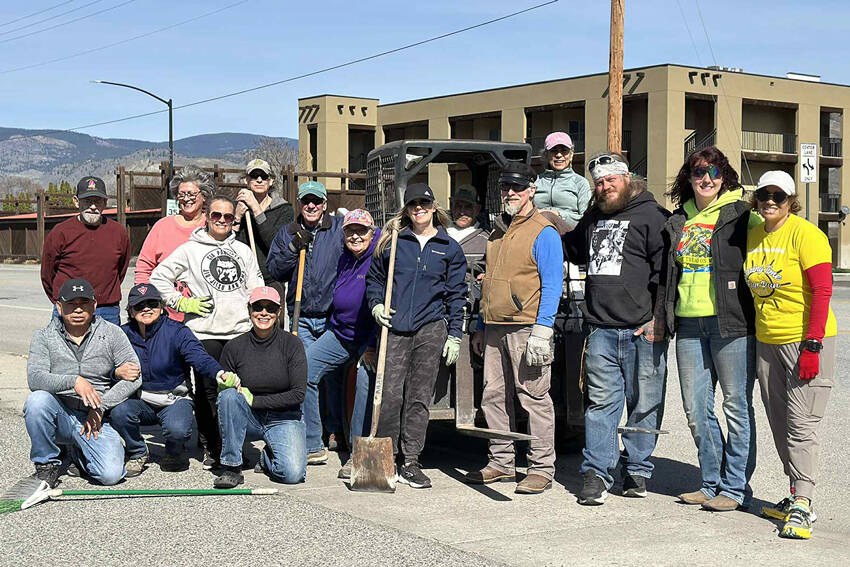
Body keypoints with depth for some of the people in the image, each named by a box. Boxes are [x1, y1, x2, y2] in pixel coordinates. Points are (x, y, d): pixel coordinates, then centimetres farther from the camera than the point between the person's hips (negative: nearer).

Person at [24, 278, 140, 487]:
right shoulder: (44, 336, 2)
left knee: (110, 473, -23)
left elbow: (134, 378, -3)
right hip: (60, 414, 0)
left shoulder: (112, 333, 3)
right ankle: (47, 463, -8)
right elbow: (34, 378, -13)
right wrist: (73, 381, -28)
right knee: (37, 400, -33)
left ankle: (79, 455, 15)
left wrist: (100, 407, -10)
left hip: (97, 418, 0)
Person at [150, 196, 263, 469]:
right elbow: (159, 276, 6)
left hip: (241, 331, 3)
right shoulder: (190, 249, 6)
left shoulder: (243, 251, 17)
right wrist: (182, 303, -1)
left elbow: (256, 288, 20)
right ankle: (210, 448, 6)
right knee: (208, 390, -2)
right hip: (205, 332, -3)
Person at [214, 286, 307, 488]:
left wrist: (254, 400, -15)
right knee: (228, 395, -30)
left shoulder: (291, 344, -9)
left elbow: (298, 394, -12)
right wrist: (229, 385, -22)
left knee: (293, 474, -25)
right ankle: (231, 466, -18)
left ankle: (268, 456, 12)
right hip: (248, 420, 1)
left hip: (283, 419, -1)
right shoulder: (234, 347, -6)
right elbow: (223, 392, 2)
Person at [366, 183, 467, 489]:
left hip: (431, 327, 0)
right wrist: (376, 305, 2)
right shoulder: (392, 241, 11)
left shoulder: (450, 248, 9)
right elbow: (374, 278, 20)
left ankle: (410, 462, 7)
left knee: (419, 396, 0)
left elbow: (456, 294, 9)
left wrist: (454, 335, 3)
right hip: (395, 328, 0)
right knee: (391, 394, -6)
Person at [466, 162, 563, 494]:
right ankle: (502, 463, 21)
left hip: (526, 329, -8)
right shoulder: (498, 231, 19)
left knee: (534, 398, -4)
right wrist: (481, 328, 21)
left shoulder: (543, 232, -5)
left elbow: (552, 285, -11)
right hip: (495, 329, 8)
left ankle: (542, 468, 2)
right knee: (493, 396, 10)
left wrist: (542, 332, -19)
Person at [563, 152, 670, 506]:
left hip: (642, 331, -5)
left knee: (644, 405, 4)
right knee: (601, 403, 2)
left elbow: (666, 273, -7)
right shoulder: (592, 219, 19)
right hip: (600, 330, 5)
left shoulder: (651, 216, -1)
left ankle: (637, 471, 16)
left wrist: (659, 319, -12)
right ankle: (596, 474, 5)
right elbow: (573, 249, 41)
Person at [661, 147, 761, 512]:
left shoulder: (741, 214, -2)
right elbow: (667, 273, 22)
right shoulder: (678, 219, 15)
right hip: (688, 324, 6)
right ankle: (712, 482, 21)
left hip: (731, 322, -6)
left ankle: (736, 487, 9)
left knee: (737, 406, 0)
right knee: (696, 408, 8)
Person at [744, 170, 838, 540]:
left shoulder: (805, 234, -10)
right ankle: (797, 496, 21)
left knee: (801, 425, -9)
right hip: (766, 342, 7)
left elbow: (822, 291, -15)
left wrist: (812, 345, -20)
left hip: (805, 341, -7)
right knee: (780, 424, 11)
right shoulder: (752, 237, 9)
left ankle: (801, 507, -8)